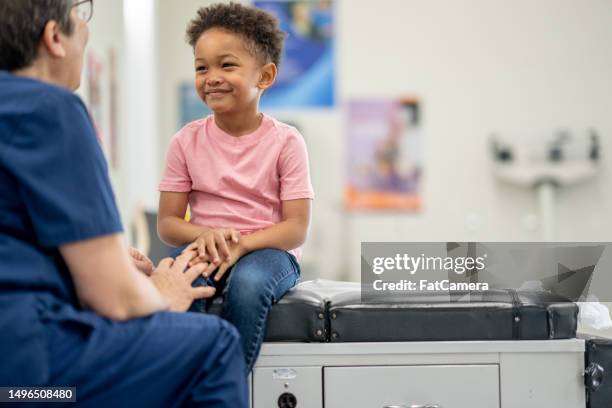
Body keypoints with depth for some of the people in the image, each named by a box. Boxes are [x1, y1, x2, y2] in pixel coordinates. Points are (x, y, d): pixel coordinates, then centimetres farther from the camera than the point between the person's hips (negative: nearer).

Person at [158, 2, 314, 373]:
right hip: (206, 249, 2)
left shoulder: (285, 141, -3)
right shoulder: (187, 141, 3)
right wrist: (204, 235, -22)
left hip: (268, 249, -1)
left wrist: (240, 244, -24)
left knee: (248, 283, -37)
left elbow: (297, 228, -8)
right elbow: (167, 222, 1)